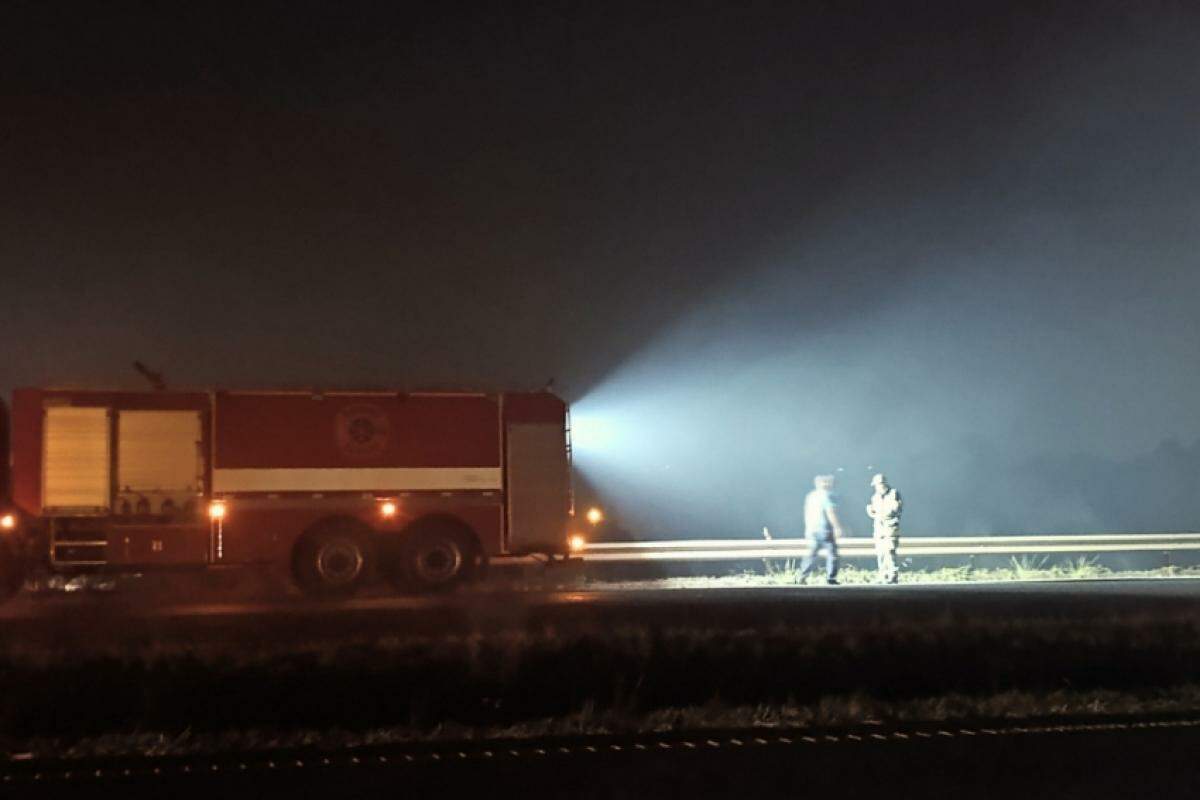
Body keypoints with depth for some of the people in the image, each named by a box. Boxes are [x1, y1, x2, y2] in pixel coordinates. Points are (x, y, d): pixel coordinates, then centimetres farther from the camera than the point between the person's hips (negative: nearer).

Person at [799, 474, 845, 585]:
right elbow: (831, 513, -17)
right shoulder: (827, 495, -9)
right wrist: (837, 527, -17)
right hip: (825, 529, -7)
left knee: (811, 554, 12)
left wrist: (808, 528, 24)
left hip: (812, 529, 7)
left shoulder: (811, 496, 14)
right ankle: (831, 578, -3)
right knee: (832, 554, 1)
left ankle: (803, 576, 5)